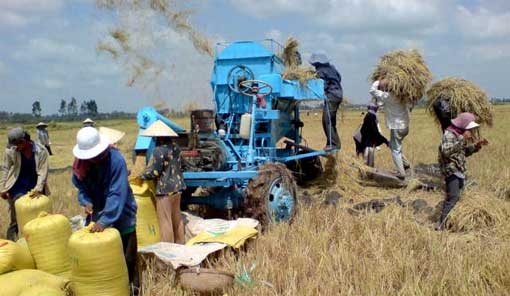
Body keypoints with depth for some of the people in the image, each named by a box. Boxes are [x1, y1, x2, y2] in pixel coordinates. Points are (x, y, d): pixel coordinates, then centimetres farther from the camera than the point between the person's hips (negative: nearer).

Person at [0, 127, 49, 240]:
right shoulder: (10, 151, -11)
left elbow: (43, 172, -14)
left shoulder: (41, 151, -13)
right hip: (17, 188, -1)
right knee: (15, 219, -1)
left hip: (35, 187, 1)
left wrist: (38, 189, -23)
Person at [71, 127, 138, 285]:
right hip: (97, 213, 4)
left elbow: (117, 194, -31)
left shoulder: (116, 160, -27)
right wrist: (86, 202, -18)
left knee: (126, 257, 5)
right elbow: (82, 188, 4)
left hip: (121, 215, -4)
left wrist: (104, 221, -38)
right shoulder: (80, 163, -9)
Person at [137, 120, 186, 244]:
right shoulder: (176, 148, 6)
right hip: (177, 187, 8)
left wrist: (142, 176, 0)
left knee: (165, 221, 1)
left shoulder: (158, 151, -17)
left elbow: (155, 171, -16)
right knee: (177, 218, 17)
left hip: (165, 189, -8)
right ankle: (180, 244, 27)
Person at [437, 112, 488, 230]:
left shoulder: (460, 134, 15)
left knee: (451, 197, 15)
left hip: (460, 171, 10)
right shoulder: (449, 134, -14)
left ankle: (446, 222, 25)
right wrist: (462, 139, -32)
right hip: (451, 170, -10)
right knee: (453, 197, -18)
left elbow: (464, 152, 26)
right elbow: (446, 151, -31)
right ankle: (441, 225, -19)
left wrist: (476, 146, 10)